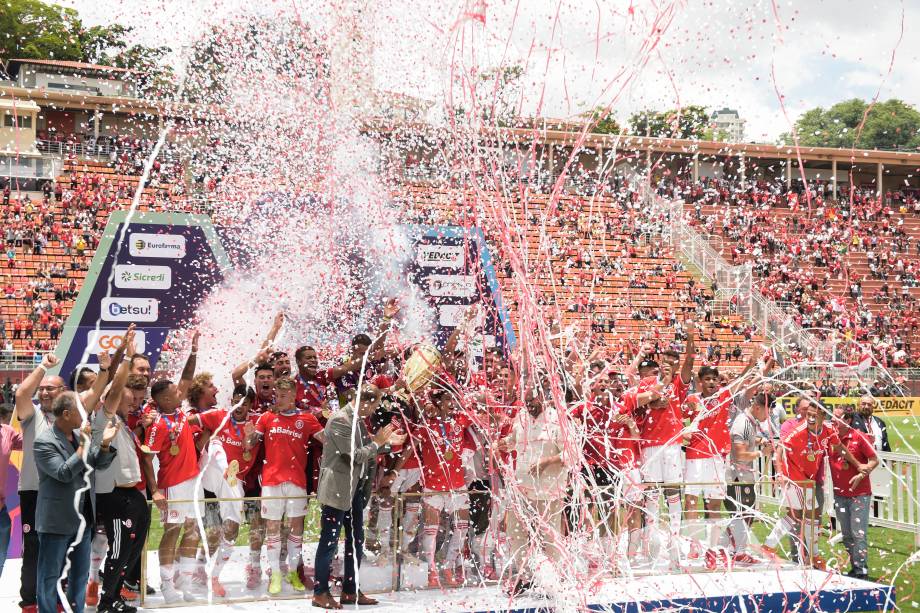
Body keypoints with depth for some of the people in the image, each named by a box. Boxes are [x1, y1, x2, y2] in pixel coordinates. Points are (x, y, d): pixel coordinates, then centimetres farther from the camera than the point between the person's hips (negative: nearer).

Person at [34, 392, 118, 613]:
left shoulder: (80, 435, 6)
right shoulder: (44, 442, -17)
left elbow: (99, 463, 9)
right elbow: (63, 473, -24)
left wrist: (104, 444, -10)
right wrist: (83, 447, -27)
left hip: (83, 517, 8)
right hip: (57, 520, -8)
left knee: (80, 572, 18)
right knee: (50, 574, 4)